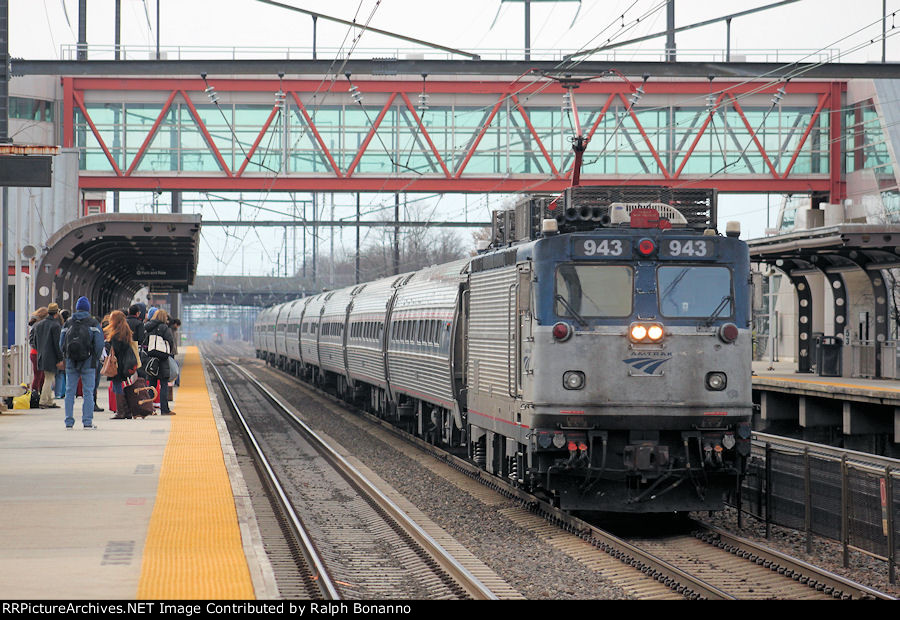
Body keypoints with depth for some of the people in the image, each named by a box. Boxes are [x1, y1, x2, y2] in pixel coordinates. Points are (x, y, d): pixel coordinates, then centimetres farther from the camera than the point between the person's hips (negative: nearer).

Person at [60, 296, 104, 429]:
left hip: (71, 363, 2)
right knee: (88, 392, 1)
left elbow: (61, 343, 7)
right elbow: (99, 343, -6)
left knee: (70, 392, 7)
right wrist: (96, 360, 7)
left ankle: (69, 421, 5)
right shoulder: (93, 323, -1)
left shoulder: (68, 323, 8)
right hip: (88, 363, -2)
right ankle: (87, 421, -3)